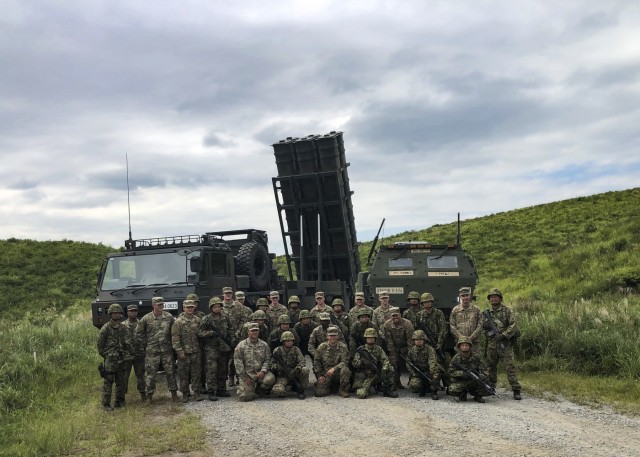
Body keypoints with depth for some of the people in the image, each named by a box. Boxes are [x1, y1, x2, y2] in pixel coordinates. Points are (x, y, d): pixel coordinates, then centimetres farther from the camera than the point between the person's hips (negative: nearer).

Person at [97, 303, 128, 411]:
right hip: (110, 359, -6)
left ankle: (119, 402, 21)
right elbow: (100, 343, -5)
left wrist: (124, 353, 13)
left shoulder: (122, 328, 12)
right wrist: (104, 355, -4)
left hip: (121, 360, 6)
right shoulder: (106, 328, -7)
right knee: (108, 382, -5)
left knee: (121, 382, 10)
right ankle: (106, 404, -1)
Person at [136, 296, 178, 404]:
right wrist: (146, 343, 3)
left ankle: (174, 393, 16)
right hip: (152, 351, -1)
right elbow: (138, 333, 5)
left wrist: (172, 342, 8)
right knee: (150, 373, 2)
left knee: (170, 372, 5)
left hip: (167, 350, 1)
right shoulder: (146, 318, -4)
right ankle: (149, 395, 13)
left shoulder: (169, 317, 1)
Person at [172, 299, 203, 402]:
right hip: (184, 353, -3)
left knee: (196, 374, 6)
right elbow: (175, 338, -8)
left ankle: (196, 393, 14)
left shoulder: (197, 320, 7)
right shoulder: (178, 322, -5)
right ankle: (185, 394, 14)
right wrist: (179, 351, -12)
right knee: (184, 375, 3)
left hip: (196, 352, 3)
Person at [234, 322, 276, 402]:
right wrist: (244, 378, -9)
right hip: (247, 374, -2)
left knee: (270, 378, -30)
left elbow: (267, 360, 5)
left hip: (260, 372, 2)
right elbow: (238, 363, -4)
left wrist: (263, 371, -14)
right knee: (246, 397, -16)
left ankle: (259, 388, 2)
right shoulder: (241, 346, -1)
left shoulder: (264, 345, 8)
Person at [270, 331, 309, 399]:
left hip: (294, 375, 2)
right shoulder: (277, 351, -2)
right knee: (277, 391, -32)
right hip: (282, 376, -2)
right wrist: (277, 367, -26)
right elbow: (272, 364, -2)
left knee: (305, 370, -29)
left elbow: (302, 362, -11)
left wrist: (296, 369, -30)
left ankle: (300, 391, -8)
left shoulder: (296, 350, 0)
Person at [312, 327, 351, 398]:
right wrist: (319, 375, -4)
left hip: (337, 373, -1)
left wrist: (334, 369, -23)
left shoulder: (342, 347, -2)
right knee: (319, 392, -19)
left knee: (345, 370, -34)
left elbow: (344, 362, -9)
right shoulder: (321, 347, 1)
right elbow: (316, 362, 5)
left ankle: (342, 390, -11)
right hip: (325, 374, 1)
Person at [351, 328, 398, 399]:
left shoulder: (378, 349, 5)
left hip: (376, 375, 3)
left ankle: (388, 390, -5)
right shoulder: (361, 350, -1)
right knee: (362, 394, -27)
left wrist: (384, 370, -25)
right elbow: (354, 363, -6)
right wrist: (362, 361, -27)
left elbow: (385, 360, -6)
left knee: (390, 369, -16)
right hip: (364, 377, -3)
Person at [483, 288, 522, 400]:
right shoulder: (486, 313, 13)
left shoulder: (507, 311, 1)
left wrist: (504, 335, -17)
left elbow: (513, 326, -7)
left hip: (505, 344, -5)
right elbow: (481, 327, 20)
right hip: (491, 344, 5)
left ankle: (516, 391, -10)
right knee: (491, 367, 12)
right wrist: (485, 325, -2)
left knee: (510, 367, -9)